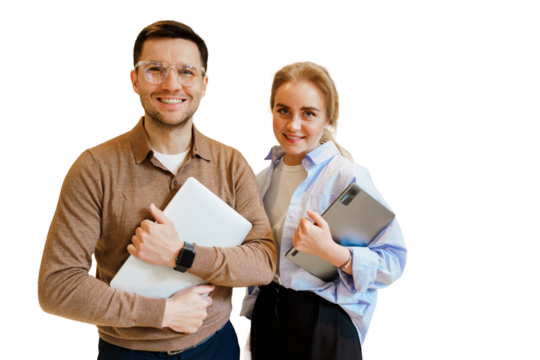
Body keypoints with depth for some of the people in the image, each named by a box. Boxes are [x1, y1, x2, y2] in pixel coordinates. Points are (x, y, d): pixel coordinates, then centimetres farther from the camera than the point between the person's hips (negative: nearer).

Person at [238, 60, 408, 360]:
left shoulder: (349, 176, -17)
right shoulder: (265, 176, 3)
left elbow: (393, 263, -19)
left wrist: (329, 251, -33)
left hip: (324, 327, -5)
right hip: (267, 318, 6)